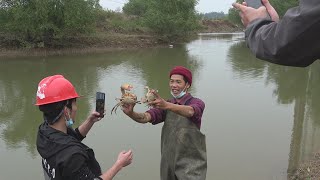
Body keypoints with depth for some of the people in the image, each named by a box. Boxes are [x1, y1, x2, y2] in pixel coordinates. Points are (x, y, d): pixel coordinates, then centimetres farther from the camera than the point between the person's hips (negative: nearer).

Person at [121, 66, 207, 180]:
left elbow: (189, 111, -30)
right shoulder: (165, 106, 7)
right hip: (169, 163, 4)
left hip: (190, 164, -4)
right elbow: (146, 117, -10)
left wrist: (166, 105, -46)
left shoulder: (197, 103, -6)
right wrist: (131, 113, -31)